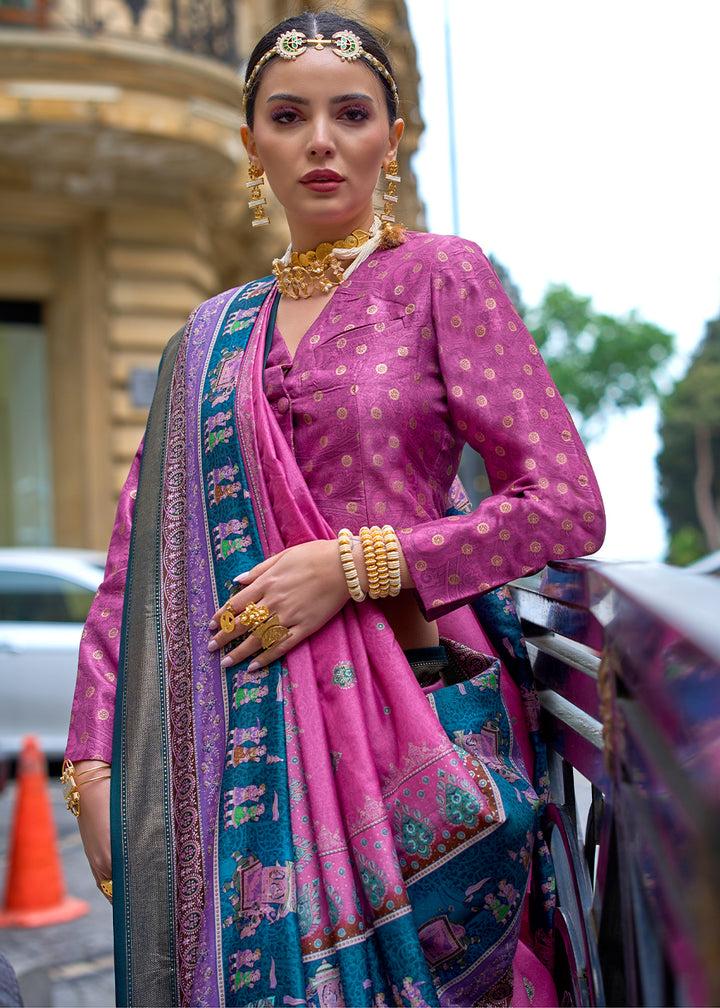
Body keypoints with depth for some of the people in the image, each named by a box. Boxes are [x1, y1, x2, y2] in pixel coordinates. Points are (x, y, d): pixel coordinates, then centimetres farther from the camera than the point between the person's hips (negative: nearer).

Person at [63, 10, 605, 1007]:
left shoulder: (442, 277, 1)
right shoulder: (213, 335, 12)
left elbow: (568, 506, -6)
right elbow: (142, 558, 10)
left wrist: (351, 565, -14)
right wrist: (94, 761, 0)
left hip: (406, 718, -3)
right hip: (244, 741, 3)